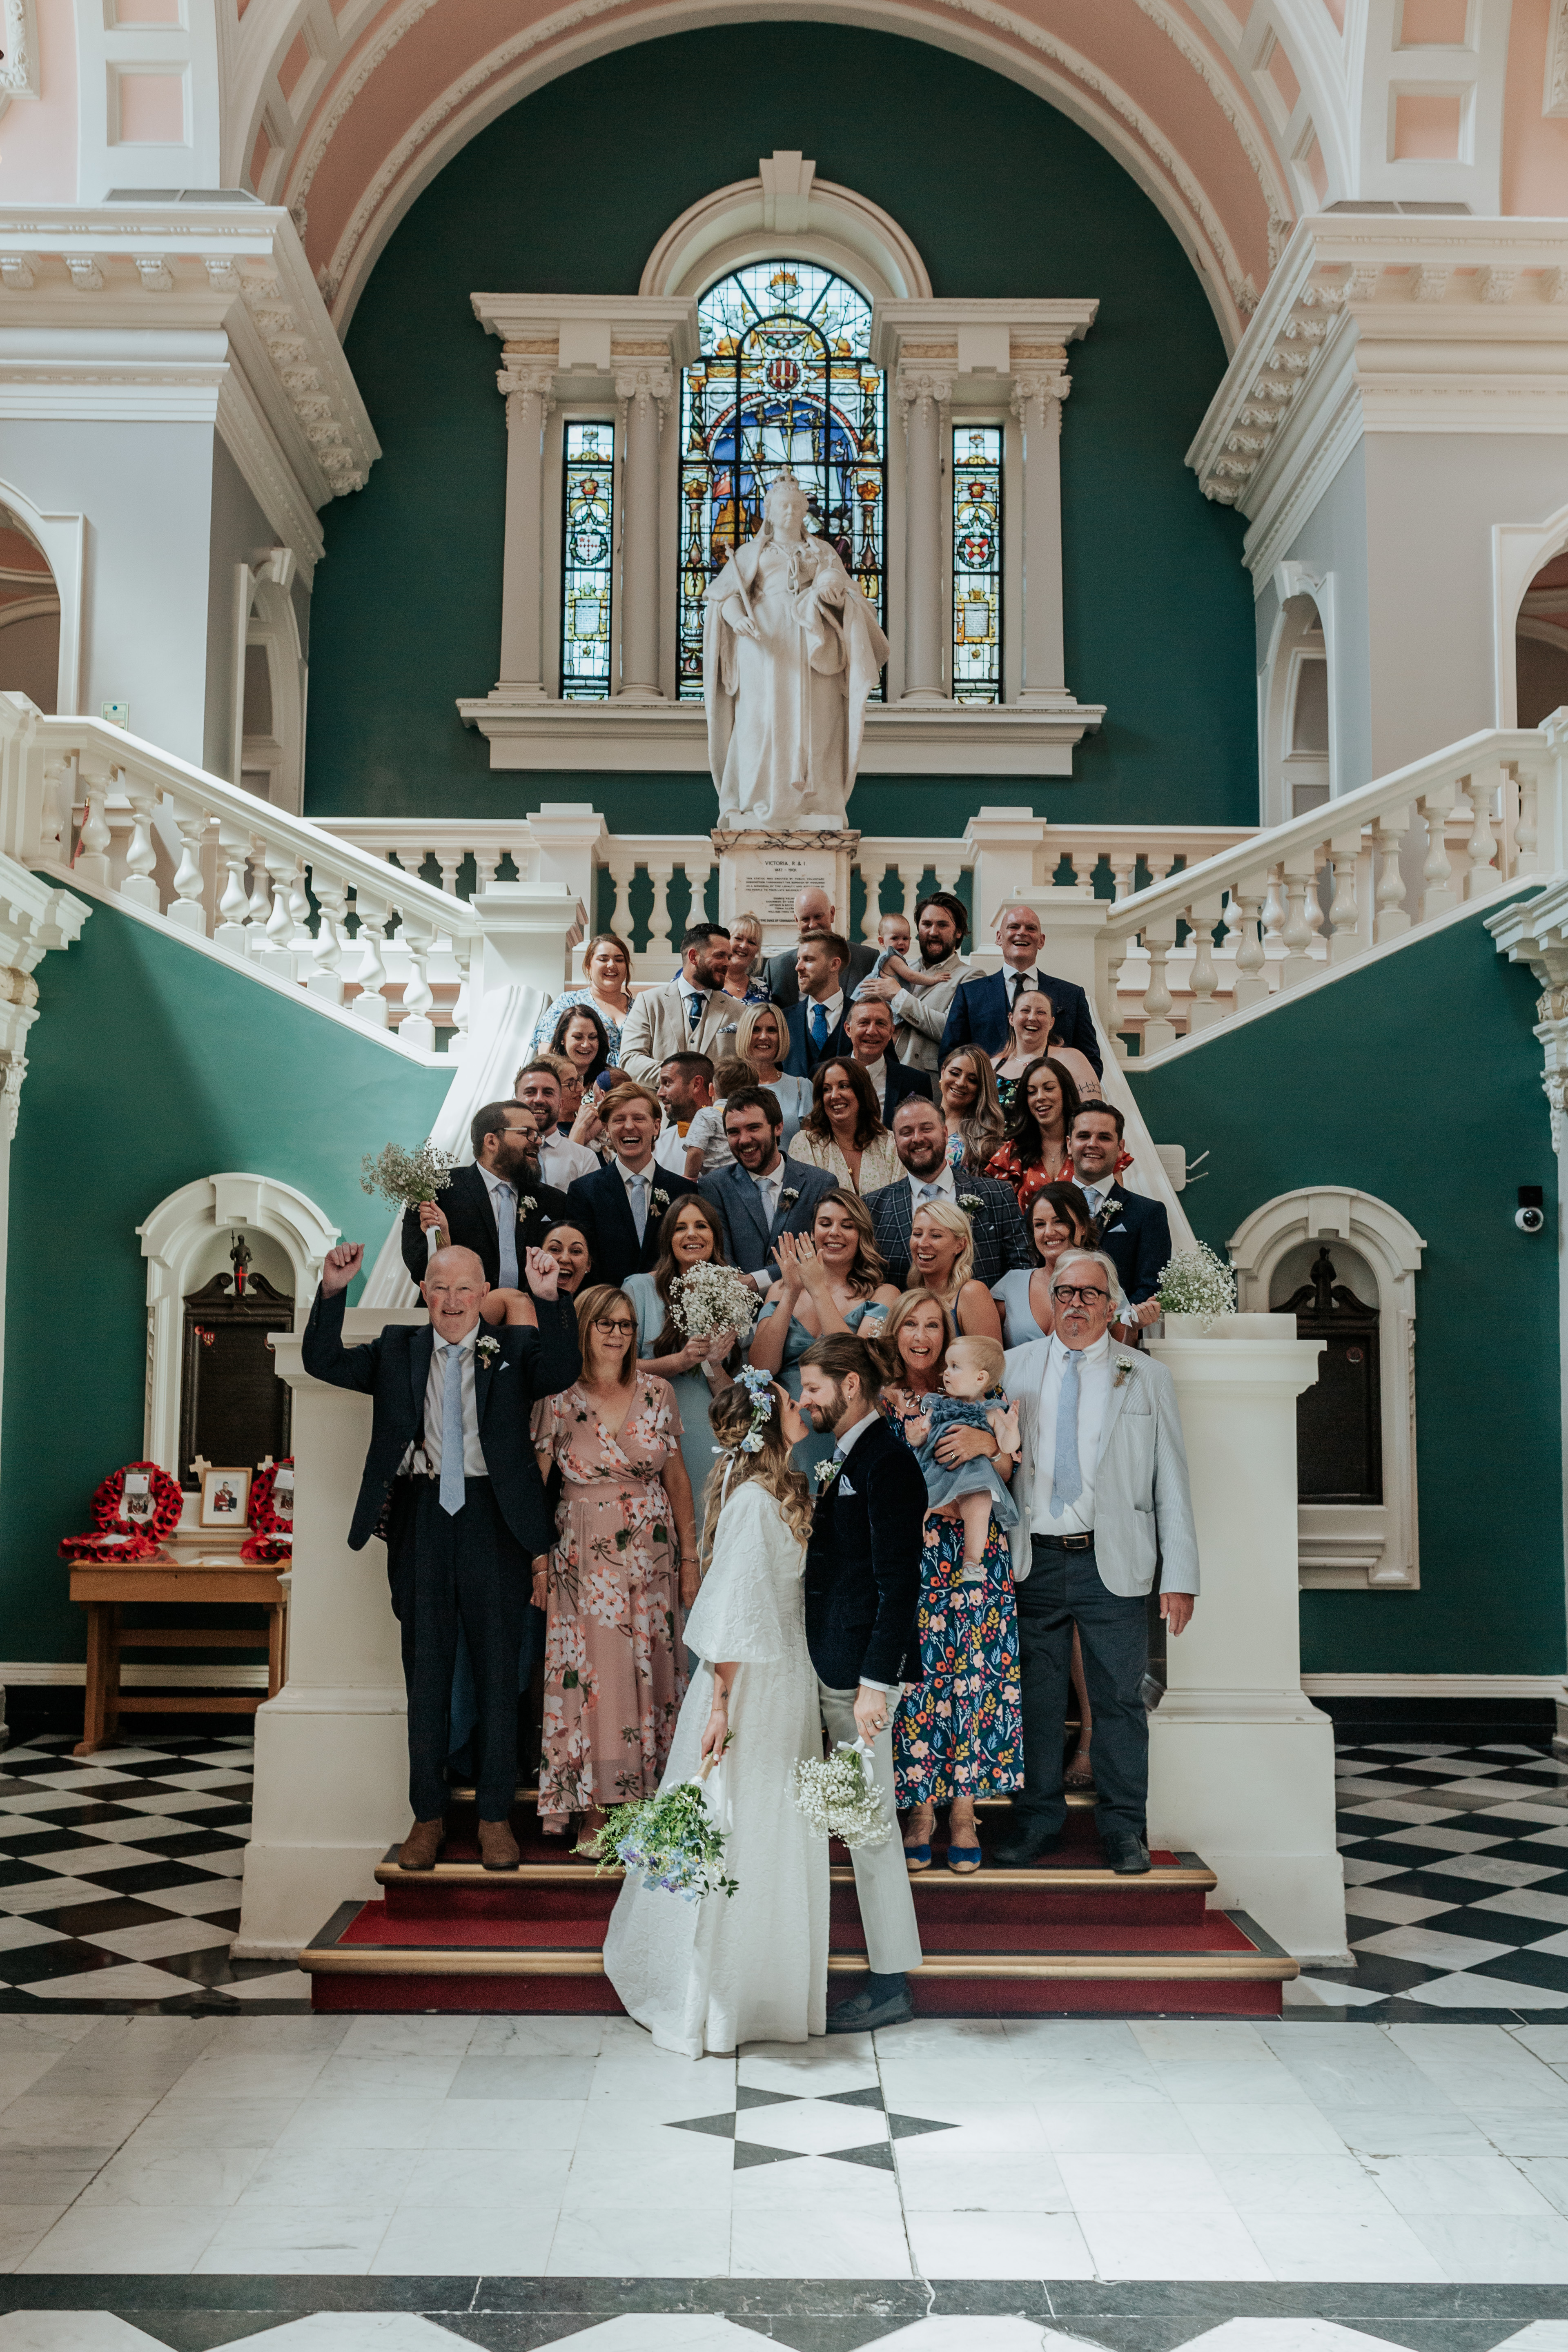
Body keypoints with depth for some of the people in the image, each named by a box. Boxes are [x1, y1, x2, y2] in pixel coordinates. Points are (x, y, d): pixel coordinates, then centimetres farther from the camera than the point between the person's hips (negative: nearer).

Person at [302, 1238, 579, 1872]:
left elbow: (563, 1373, -15)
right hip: (421, 1520, 1)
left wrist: (549, 1301, -28)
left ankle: (495, 1817, 18)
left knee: (498, 1671, 6)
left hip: (493, 1521, -1)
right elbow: (322, 1362, 0)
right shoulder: (396, 1350, 9)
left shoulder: (514, 1350, 3)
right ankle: (427, 1816, 21)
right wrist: (333, 1292, -15)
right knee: (426, 1672, 9)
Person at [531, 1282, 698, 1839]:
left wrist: (690, 1556, 7)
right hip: (585, 1559, -3)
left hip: (651, 1558, 3)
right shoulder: (558, 1400, -4)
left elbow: (678, 1478, 9)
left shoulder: (657, 1393, 4)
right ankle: (595, 1810, 9)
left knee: (651, 1674, 5)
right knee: (591, 1679, -2)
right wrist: (538, 1562, -5)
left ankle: (645, 1803, 17)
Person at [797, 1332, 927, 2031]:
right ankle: (884, 1971, 25)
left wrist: (875, 1684, -21)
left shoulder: (887, 1463, -15)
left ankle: (890, 1986, 8)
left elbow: (899, 1583, -20)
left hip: (860, 1671, -9)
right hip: (831, 1668, 9)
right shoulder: (845, 1460, 14)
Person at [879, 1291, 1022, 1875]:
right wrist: (893, 1416, -9)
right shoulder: (880, 1401, 10)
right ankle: (919, 1811, 9)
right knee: (911, 1677, -2)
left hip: (971, 1555, 0)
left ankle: (963, 1813, 5)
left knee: (972, 1677, -3)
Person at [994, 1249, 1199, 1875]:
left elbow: (1172, 1485, 4)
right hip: (1034, 1562, 1)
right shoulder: (1015, 1367, 9)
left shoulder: (1148, 1377, 6)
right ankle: (1037, 1823, 21)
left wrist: (1180, 1578, -1)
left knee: (1120, 1699, 1)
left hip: (1113, 1564, -1)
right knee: (1035, 1698, 7)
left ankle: (1125, 1830, 15)